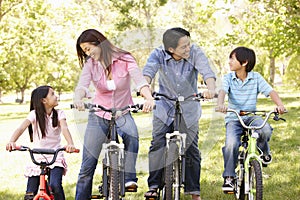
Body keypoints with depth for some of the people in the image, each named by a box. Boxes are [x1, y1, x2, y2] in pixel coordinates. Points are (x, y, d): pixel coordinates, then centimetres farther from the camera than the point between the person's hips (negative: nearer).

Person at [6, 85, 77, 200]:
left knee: (55, 185, -25)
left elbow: (64, 128, -19)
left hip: (55, 157, 0)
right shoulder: (34, 114, -4)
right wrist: (12, 142, -39)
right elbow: (21, 128, -19)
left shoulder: (59, 114, -1)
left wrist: (70, 144, -40)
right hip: (37, 157, 1)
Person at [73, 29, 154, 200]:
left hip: (122, 114, -2)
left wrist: (149, 98, -48)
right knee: (87, 166, -1)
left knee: (132, 135, -36)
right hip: (99, 115, 2)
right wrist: (78, 99, -48)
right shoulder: (90, 64, -6)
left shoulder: (124, 59, -11)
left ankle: (129, 178, -25)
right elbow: (82, 85, -24)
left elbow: (140, 80, -26)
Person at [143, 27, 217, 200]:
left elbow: (206, 71, -32)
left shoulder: (195, 53, -18)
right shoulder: (159, 54, -16)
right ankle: (154, 186, -1)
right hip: (164, 108, 0)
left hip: (189, 110, 0)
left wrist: (211, 88, -53)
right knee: (157, 145, -12)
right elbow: (148, 71, -32)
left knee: (192, 150, 2)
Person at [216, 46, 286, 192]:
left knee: (265, 130, -32)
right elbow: (222, 91, -19)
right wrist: (220, 104, -43)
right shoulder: (228, 78, -1)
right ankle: (229, 177, -11)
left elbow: (271, 91, -8)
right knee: (231, 143, -28)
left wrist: (279, 105, -29)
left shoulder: (256, 78, 0)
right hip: (233, 118, 0)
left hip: (251, 116, 1)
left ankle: (265, 152, 4)